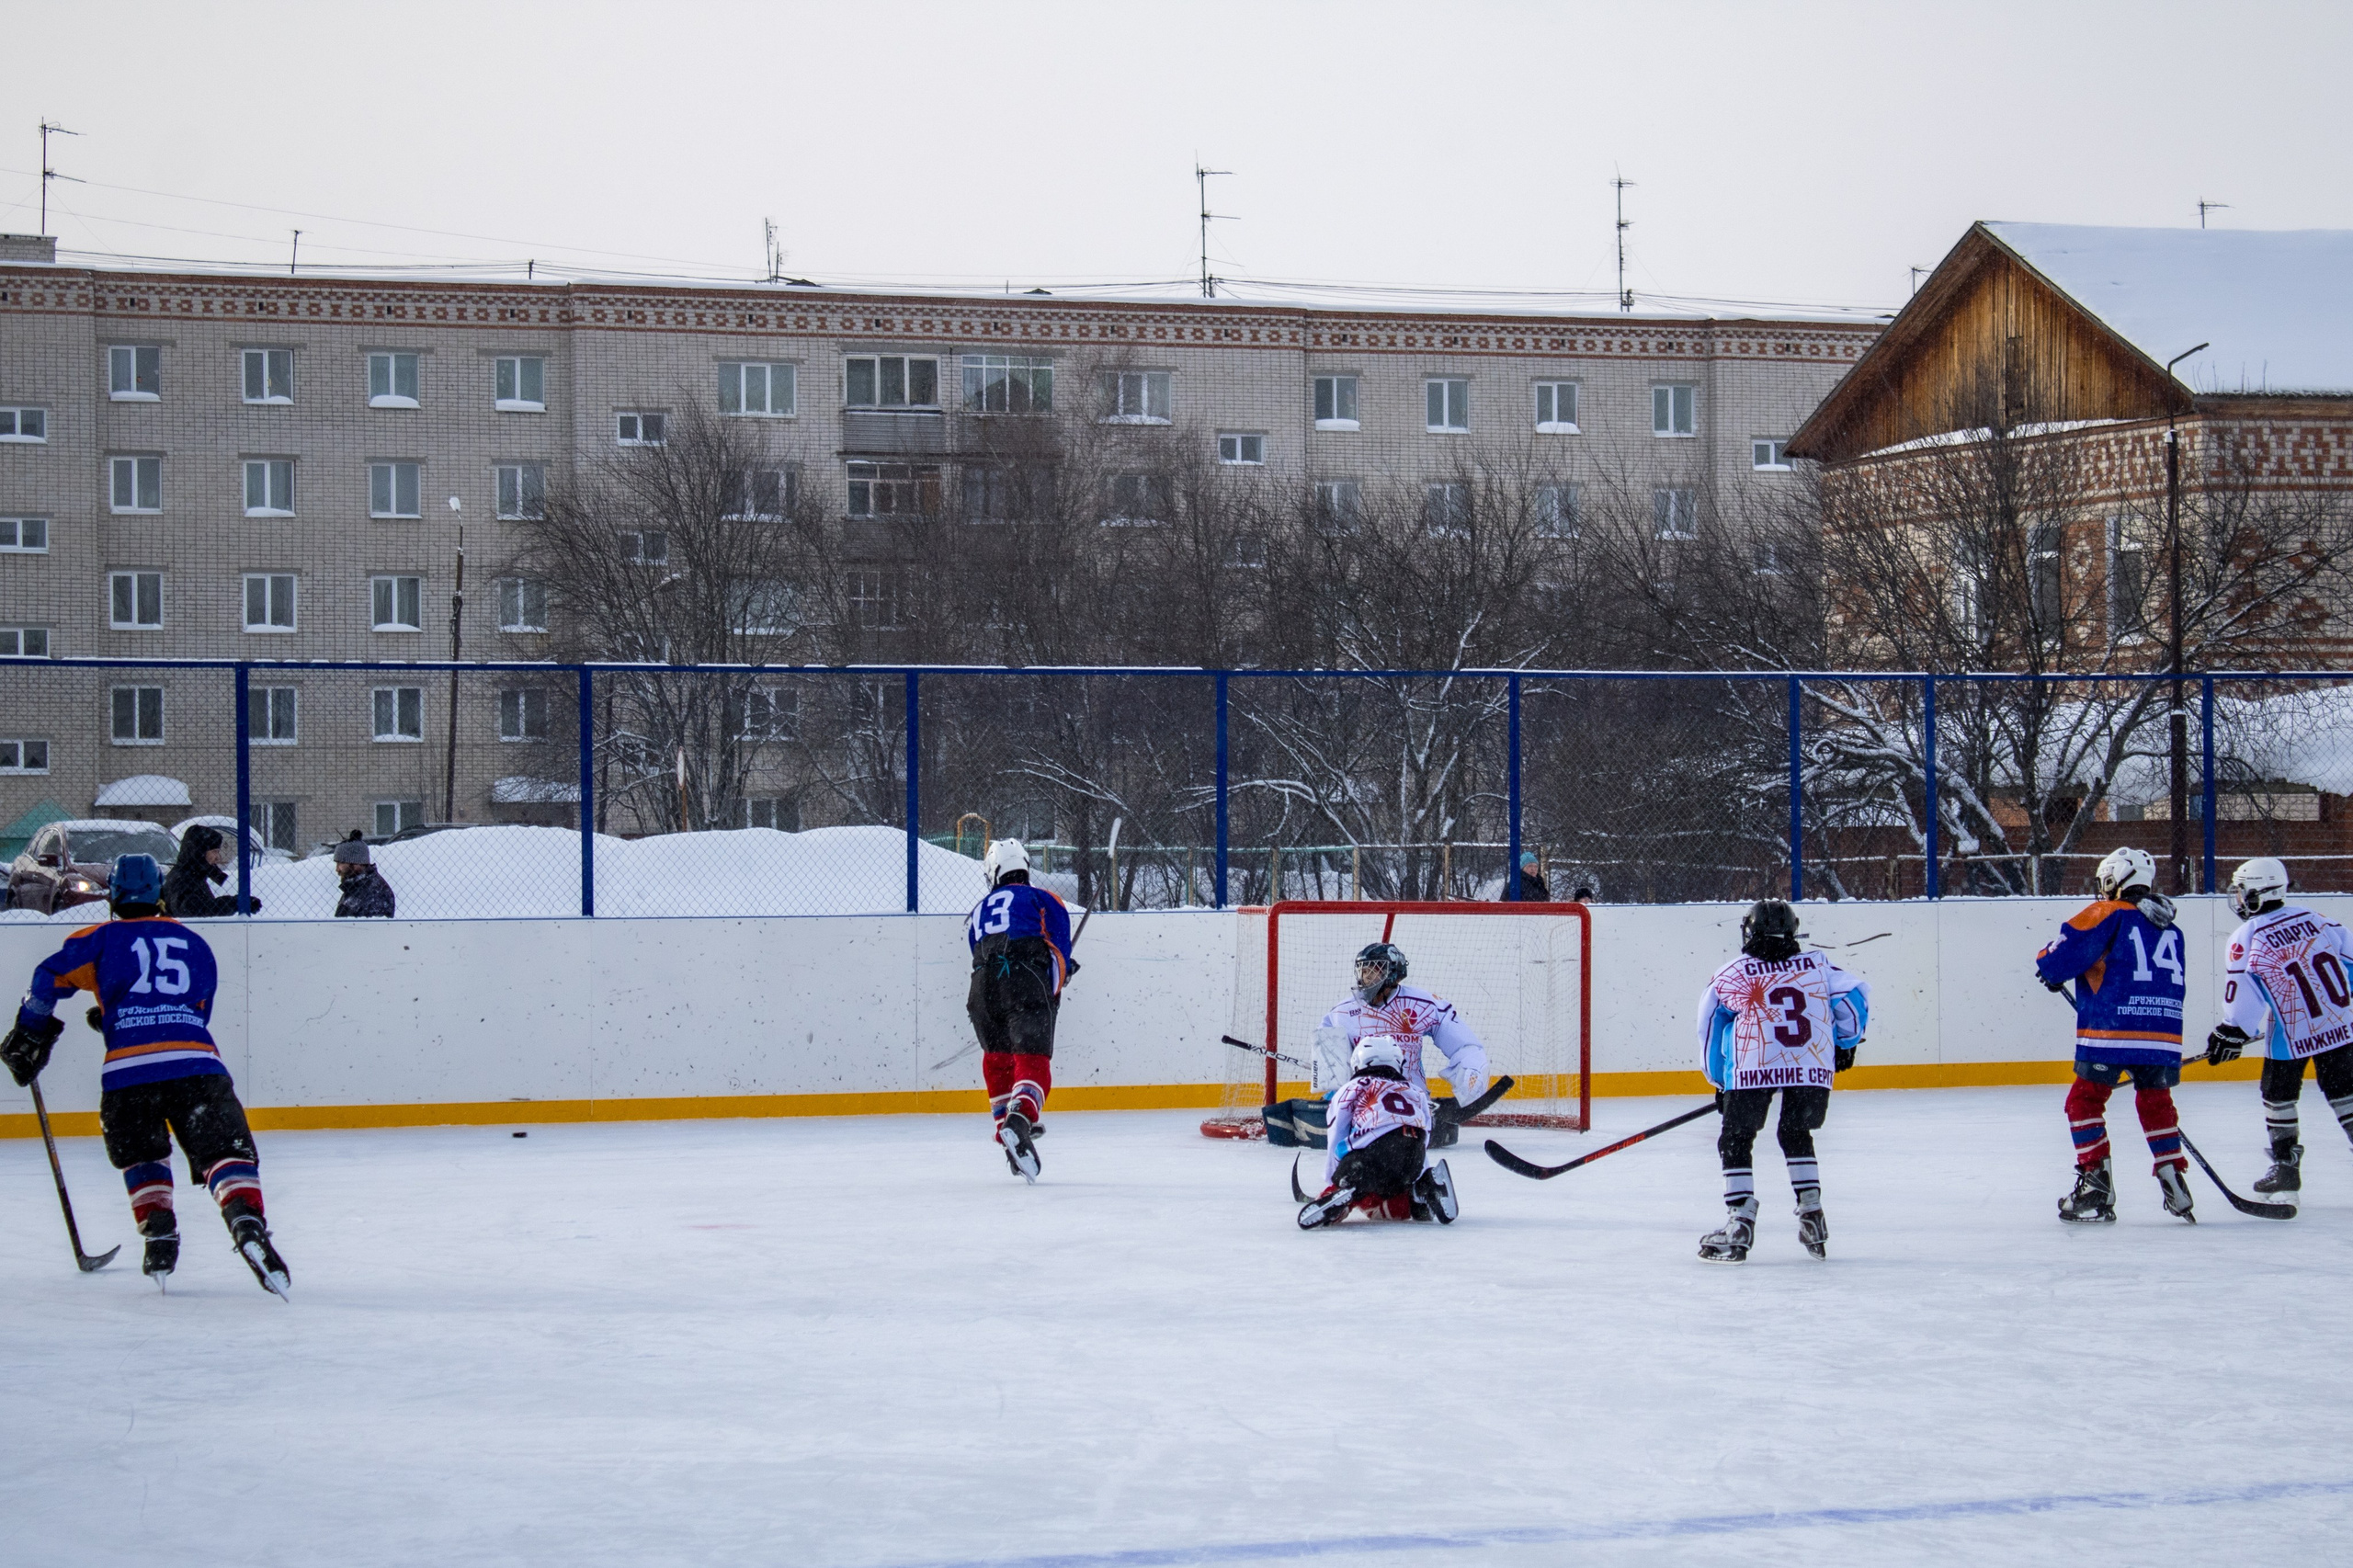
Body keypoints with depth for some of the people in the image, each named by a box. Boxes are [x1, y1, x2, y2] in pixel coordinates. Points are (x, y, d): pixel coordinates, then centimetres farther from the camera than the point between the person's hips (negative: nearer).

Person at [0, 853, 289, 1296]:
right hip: (197, 1064, 0)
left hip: (128, 1067, 0)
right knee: (225, 1151, -2)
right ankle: (247, 1222, -28)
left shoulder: (102, 939, 17)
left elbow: (49, 980, 10)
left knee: (139, 1155, 24)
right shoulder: (195, 944, 27)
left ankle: (159, 1232, 8)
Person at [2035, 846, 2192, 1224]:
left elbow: (2066, 951, -8)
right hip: (2164, 1033, 6)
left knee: (2085, 1100, 5)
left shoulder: (2108, 915, -1)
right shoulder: (2169, 928, 19)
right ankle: (2174, 1182, 15)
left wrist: (2051, 970, 15)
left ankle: (2096, 1191, -3)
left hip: (2111, 1033, -6)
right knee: (2155, 1101, 22)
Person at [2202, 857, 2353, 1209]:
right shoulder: (2314, 919, 4)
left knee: (2278, 1094, 13)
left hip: (2291, 1034, -4)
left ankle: (2286, 1166, 15)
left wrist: (2232, 1034, -8)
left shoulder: (2247, 938, -11)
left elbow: (2245, 995, -15)